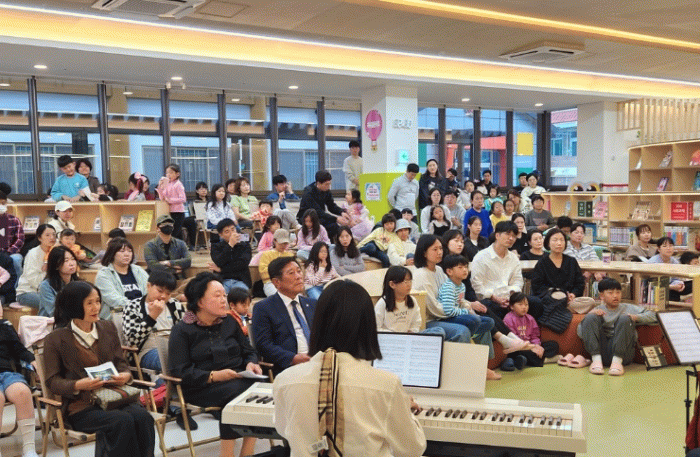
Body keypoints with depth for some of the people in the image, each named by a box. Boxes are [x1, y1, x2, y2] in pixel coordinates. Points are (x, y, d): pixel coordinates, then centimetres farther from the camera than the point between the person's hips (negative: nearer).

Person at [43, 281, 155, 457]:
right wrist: (78, 385, -19)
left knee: (143, 416, -28)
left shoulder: (108, 328, 15)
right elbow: (52, 381, 1)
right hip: (80, 404, -4)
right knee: (123, 420, -31)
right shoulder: (56, 339, 1)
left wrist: (126, 375, -7)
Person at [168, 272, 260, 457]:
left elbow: (248, 351, 22)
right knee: (235, 390, -34)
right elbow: (179, 370, -8)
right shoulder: (182, 330, 2)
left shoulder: (229, 322, 18)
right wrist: (213, 376, -20)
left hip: (238, 378, 5)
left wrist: (251, 364, -3)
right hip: (201, 387, -5)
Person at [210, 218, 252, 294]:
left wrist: (221, 269, -2)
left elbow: (243, 263, 1)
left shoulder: (245, 245, 18)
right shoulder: (216, 247, 18)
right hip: (222, 281, 0)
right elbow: (218, 263, -2)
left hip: (240, 280, 0)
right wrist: (230, 245, -8)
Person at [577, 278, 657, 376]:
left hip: (622, 353, -1)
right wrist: (589, 315, -7)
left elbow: (652, 316, 12)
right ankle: (596, 359, -29)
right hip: (601, 351, 1)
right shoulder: (597, 310, 18)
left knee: (624, 318, -21)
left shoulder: (628, 308, 20)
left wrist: (636, 317, -5)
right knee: (591, 318, -17)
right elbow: (580, 333, 9)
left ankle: (617, 361, -29)